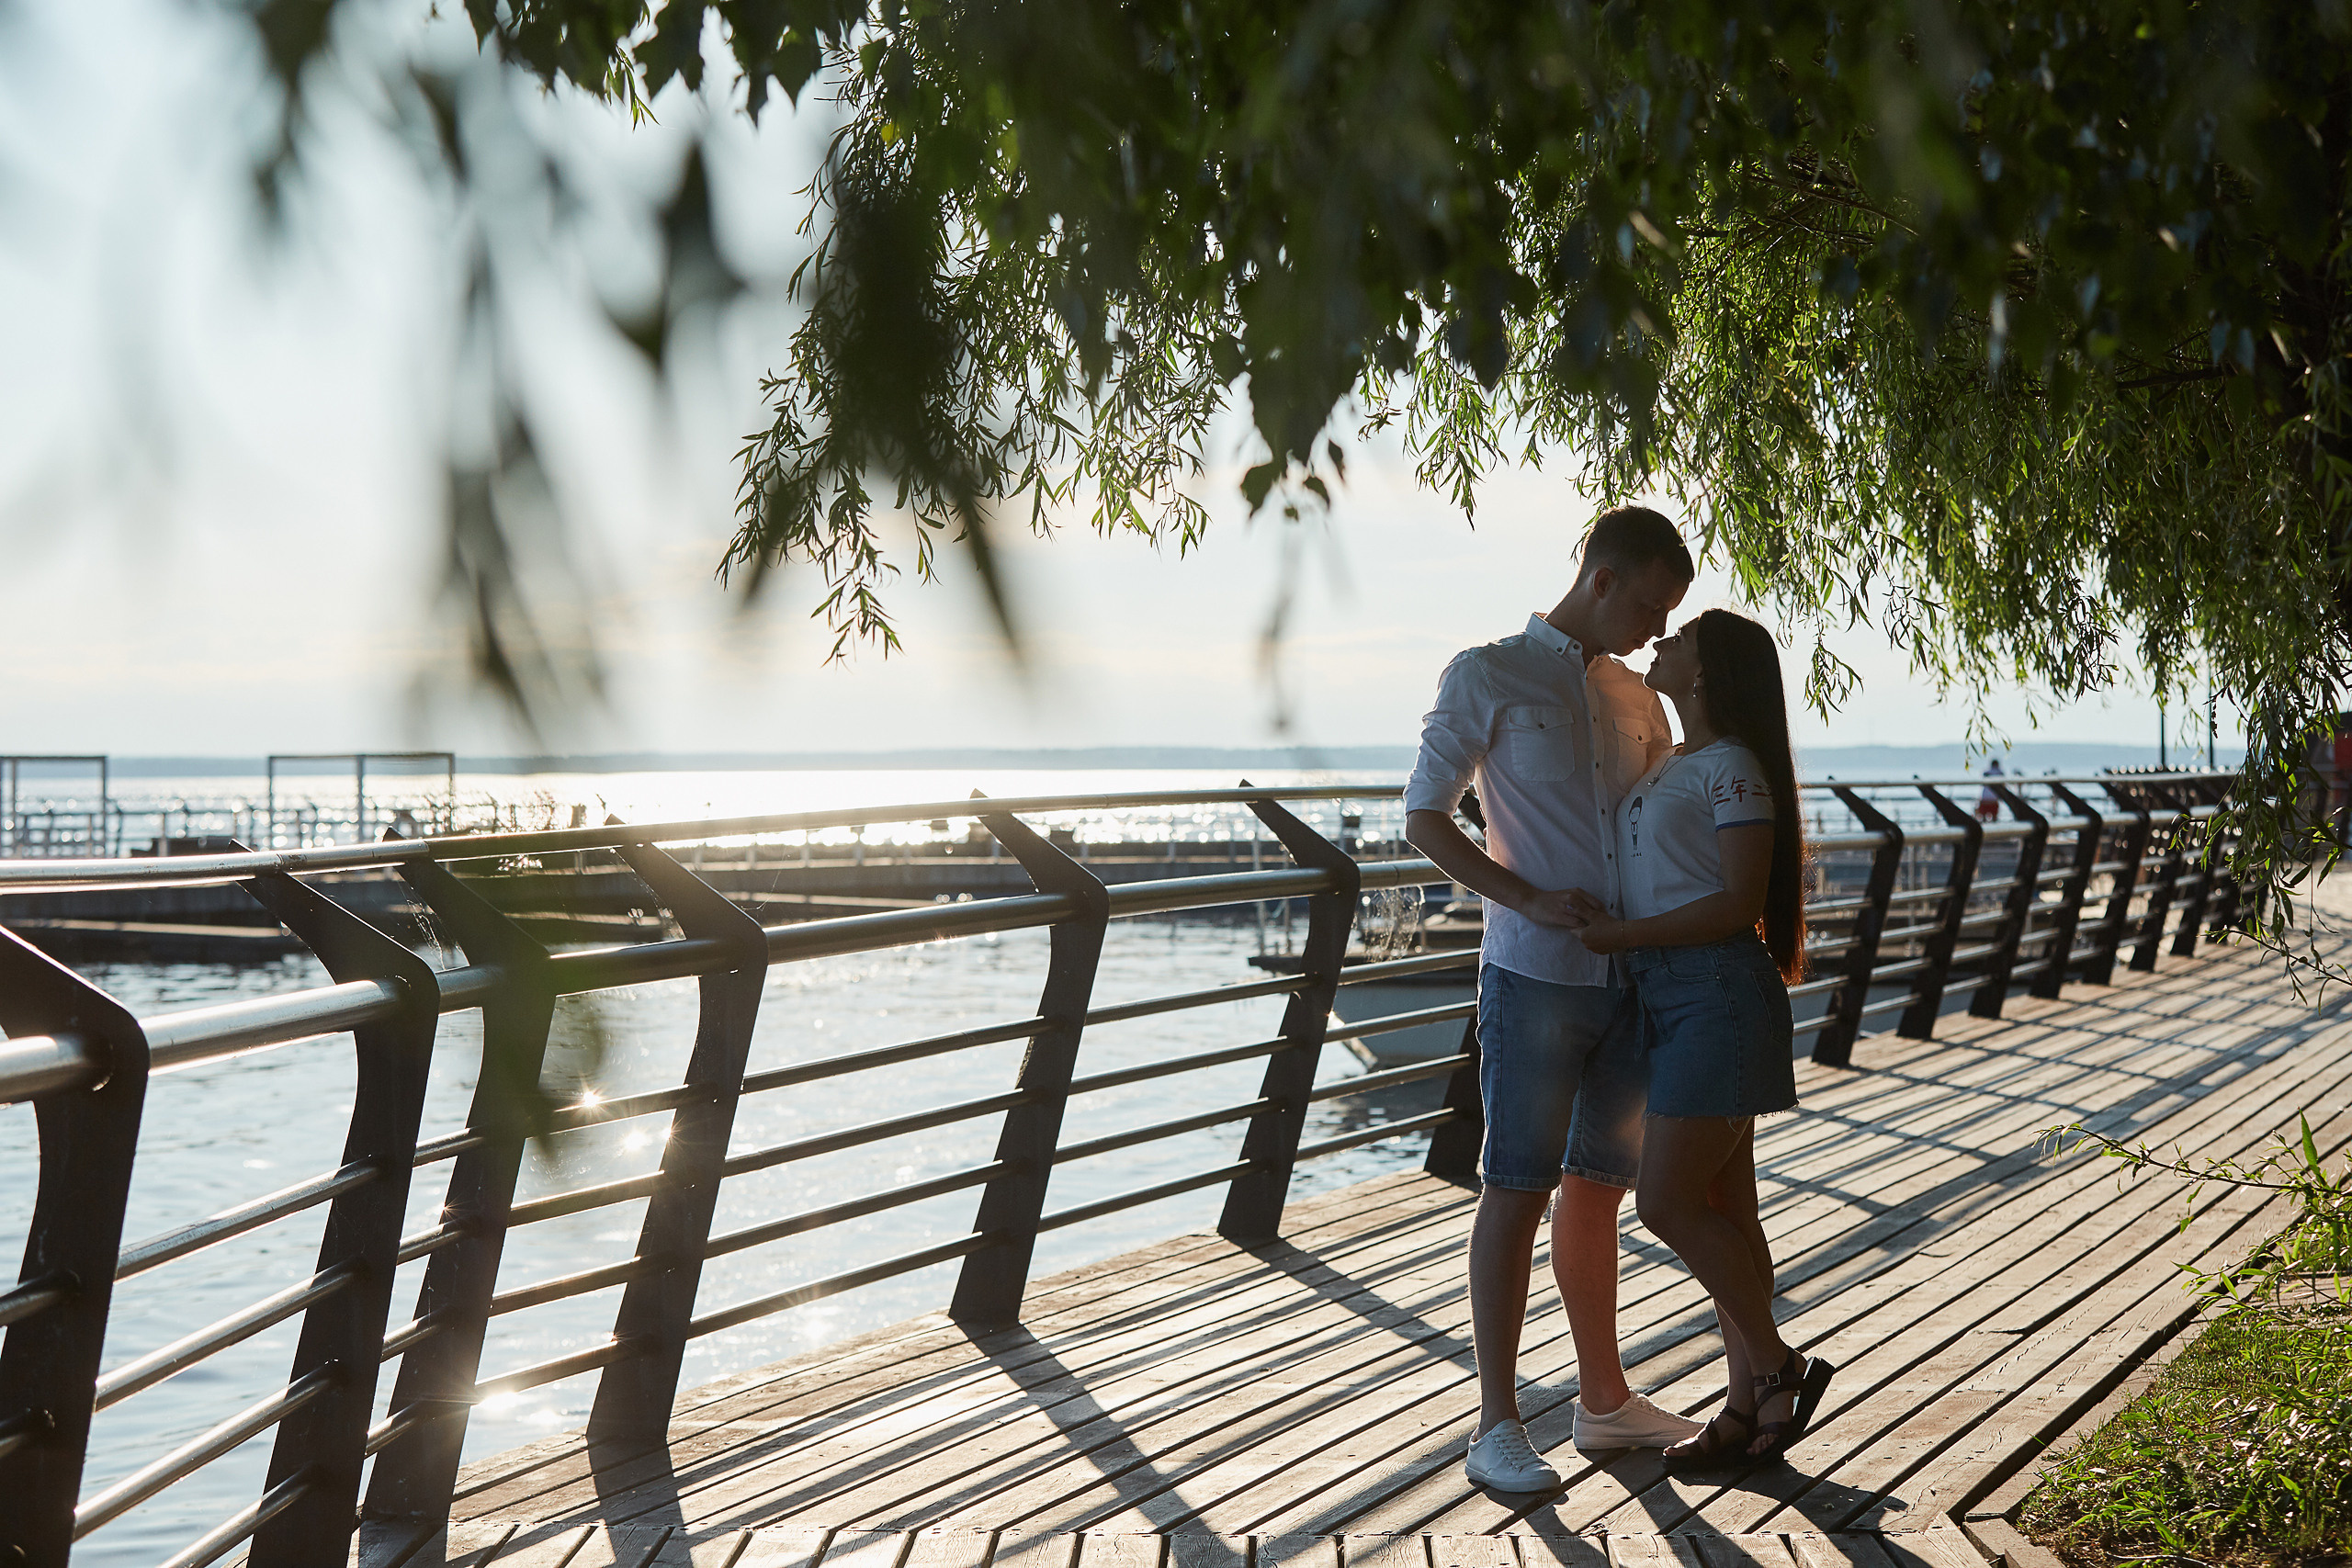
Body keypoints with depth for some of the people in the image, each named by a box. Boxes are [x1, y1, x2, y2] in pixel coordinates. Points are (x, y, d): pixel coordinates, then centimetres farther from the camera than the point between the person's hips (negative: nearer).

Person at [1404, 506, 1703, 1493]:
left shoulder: (1638, 700, 16)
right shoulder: (1487, 678, -1)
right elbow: (1425, 818, -4)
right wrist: (1529, 900, -16)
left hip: (1633, 977, 6)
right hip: (1535, 976, -6)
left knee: (1596, 1189, 13)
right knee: (1517, 1190, -2)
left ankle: (1604, 1400, 23)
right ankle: (1497, 1423, 3)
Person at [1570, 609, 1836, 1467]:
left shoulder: (1732, 769, -12)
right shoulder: (1665, 764, 15)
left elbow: (1738, 904, -19)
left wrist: (1620, 934, -19)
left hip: (1719, 996, -9)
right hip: (1667, 997, 9)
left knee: (1669, 1204, -10)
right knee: (1720, 1208, 10)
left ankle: (1781, 1366, 5)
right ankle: (1749, 1404, 16)